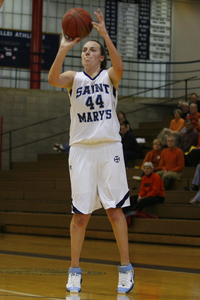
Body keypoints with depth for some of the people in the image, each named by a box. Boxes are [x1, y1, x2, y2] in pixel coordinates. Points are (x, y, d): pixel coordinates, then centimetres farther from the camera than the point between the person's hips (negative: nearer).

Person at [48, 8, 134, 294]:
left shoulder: (110, 77, 6)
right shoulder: (74, 78, 7)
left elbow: (119, 67, -19)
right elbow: (53, 79, -15)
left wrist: (105, 35, -30)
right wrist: (63, 50, -29)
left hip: (109, 147, -1)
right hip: (81, 149, 1)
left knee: (115, 209, -2)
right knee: (81, 213, 0)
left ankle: (126, 269, 4)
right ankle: (75, 271, 7)